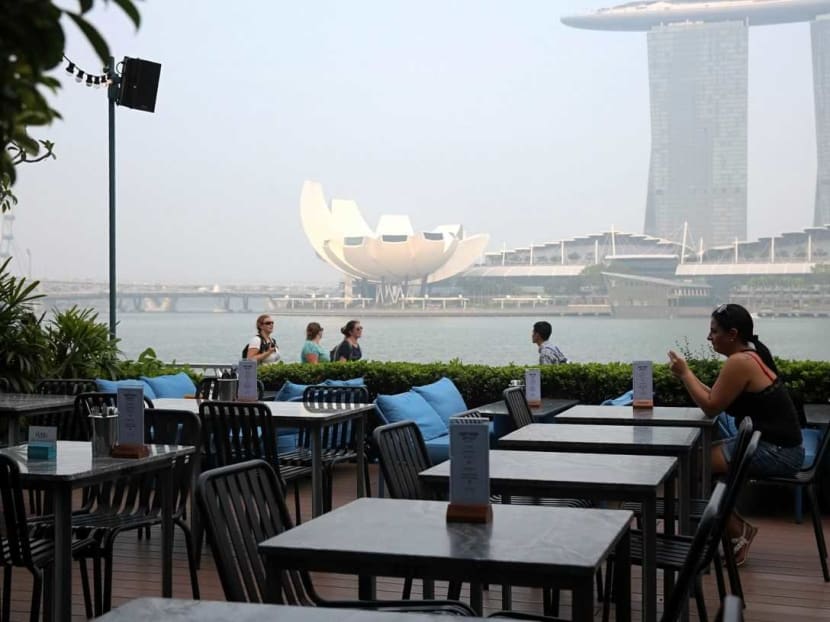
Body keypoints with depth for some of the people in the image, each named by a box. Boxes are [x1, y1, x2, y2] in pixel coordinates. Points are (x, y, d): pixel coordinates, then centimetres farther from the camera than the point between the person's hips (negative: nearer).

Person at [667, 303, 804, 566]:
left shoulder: (739, 362, -19)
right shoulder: (752, 355, 12)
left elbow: (711, 407, -15)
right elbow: (717, 399, 15)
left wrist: (685, 372, -7)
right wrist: (687, 375, 8)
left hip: (775, 452, -10)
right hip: (772, 444, 10)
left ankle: (736, 533, 6)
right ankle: (737, 527, 15)